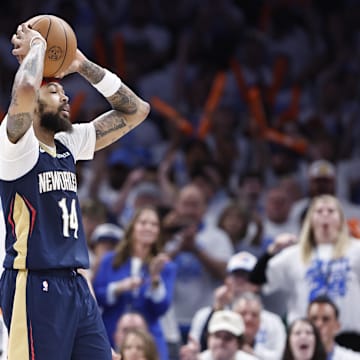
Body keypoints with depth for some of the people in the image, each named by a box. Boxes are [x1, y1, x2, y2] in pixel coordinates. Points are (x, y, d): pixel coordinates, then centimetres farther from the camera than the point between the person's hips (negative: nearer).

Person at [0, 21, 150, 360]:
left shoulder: (69, 144, 15)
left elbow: (135, 110, 20)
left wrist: (83, 66, 12)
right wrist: (35, 46, -10)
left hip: (76, 283, 8)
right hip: (35, 285, -8)